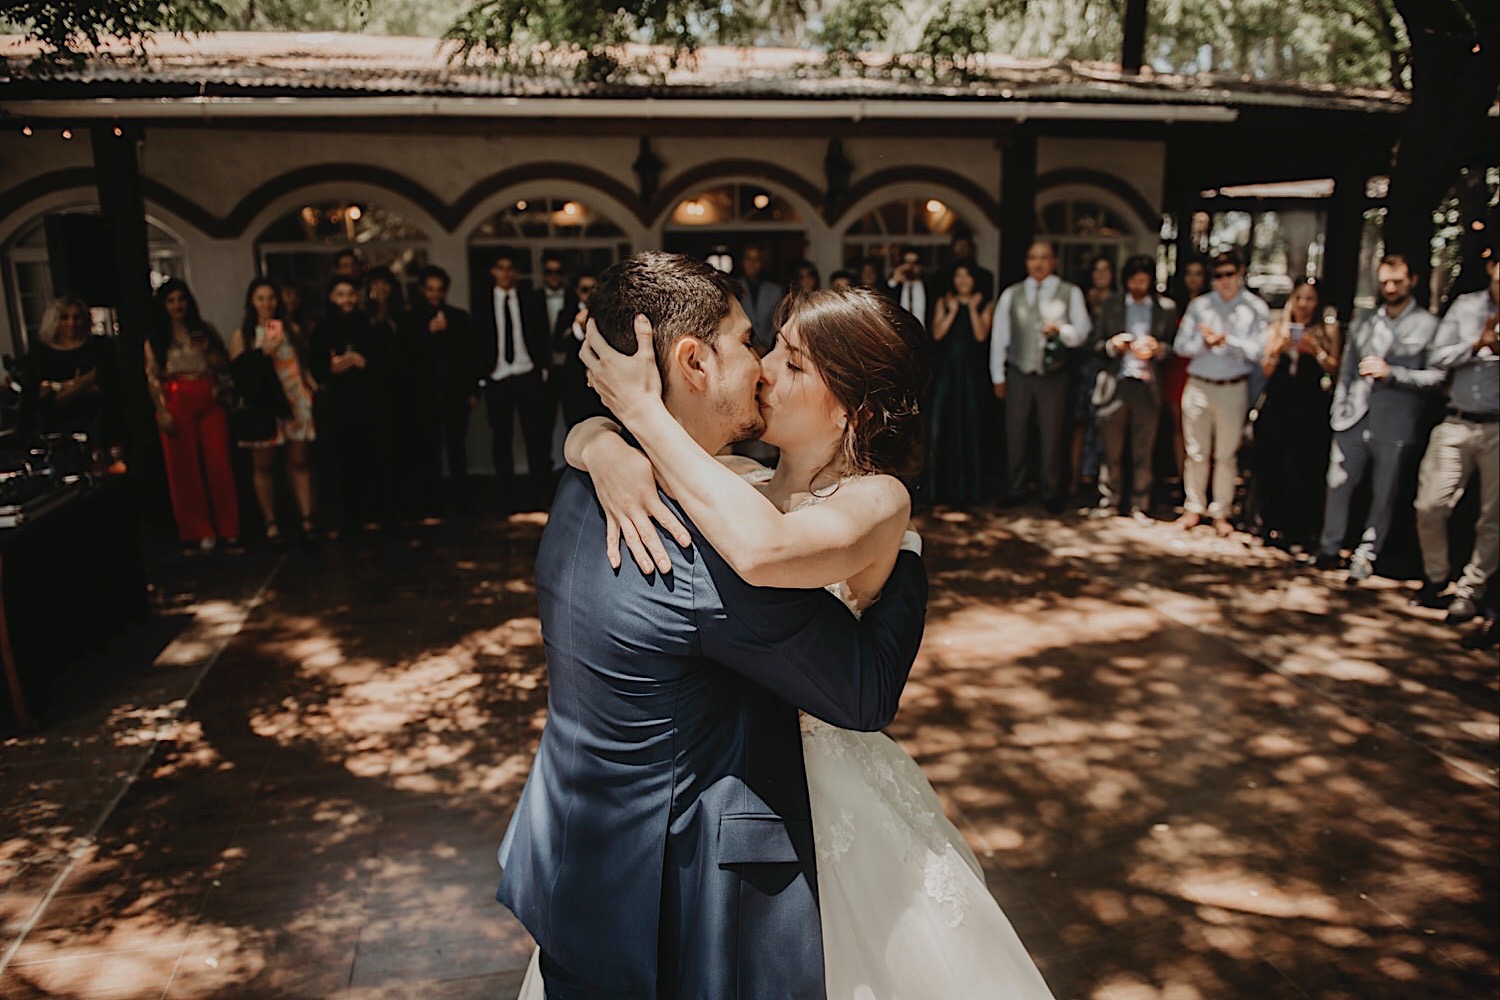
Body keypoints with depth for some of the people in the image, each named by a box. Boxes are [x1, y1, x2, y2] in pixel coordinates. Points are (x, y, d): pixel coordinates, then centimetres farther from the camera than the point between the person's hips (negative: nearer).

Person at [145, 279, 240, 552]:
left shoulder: (205, 330, 13)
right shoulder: (155, 339, 6)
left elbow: (224, 366, 11)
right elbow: (152, 378, 0)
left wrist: (207, 350, -7)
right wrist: (162, 411, -9)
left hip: (209, 401, 1)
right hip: (177, 403, -1)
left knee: (218, 463, -2)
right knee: (185, 467, 0)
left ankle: (228, 528, 5)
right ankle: (199, 531, 8)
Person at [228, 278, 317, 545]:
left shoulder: (289, 328, 13)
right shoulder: (242, 334, 3)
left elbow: (303, 360, 20)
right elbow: (238, 371, -7)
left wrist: (310, 384, 6)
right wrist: (262, 352, -15)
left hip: (294, 402, 2)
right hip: (262, 406, -2)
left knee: (299, 461, 2)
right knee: (263, 465, 3)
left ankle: (307, 519, 5)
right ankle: (271, 524, 10)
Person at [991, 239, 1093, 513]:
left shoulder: (1070, 293, 2)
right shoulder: (1011, 294, 6)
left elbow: (1082, 332, 1)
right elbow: (999, 336, 7)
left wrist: (1060, 330, -20)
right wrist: (998, 377, 4)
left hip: (1053, 377, -1)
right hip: (1018, 375, 1)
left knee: (1052, 436, 5)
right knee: (1015, 435, 6)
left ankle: (1051, 493, 16)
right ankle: (1015, 489, 18)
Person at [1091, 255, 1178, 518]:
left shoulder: (1166, 308, 9)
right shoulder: (1110, 306, 11)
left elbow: (1175, 346, 10)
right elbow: (1097, 346, 10)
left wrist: (1158, 349, -10)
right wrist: (1112, 345, -11)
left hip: (1147, 386, 0)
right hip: (1115, 384, 0)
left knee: (1144, 449, 2)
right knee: (1112, 447, 3)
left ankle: (1140, 505, 10)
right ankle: (1109, 501, 13)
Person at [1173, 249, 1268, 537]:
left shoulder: (1256, 308, 1)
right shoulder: (1199, 305, 8)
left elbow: (1257, 351, -7)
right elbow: (1181, 345, 4)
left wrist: (1225, 339, -15)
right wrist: (1205, 342, -13)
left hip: (1233, 389, -2)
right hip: (1198, 385, 2)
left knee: (1227, 454, 3)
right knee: (1196, 451, 6)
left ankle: (1221, 513, 12)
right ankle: (1194, 508, 16)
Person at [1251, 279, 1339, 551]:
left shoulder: (1328, 331, 6)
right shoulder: (1278, 328, 11)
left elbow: (1335, 370, 1)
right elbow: (1266, 370, 7)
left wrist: (1316, 351, -13)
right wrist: (1278, 349, -10)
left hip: (1311, 409, -2)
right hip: (1278, 406, 2)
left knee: (1304, 471, -4)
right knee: (1271, 466, 2)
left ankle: (1301, 533, 5)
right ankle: (1273, 526, 15)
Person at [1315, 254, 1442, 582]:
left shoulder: (1428, 325, 0)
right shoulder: (1364, 323, 14)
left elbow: (1437, 376, -7)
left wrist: (1391, 373, -15)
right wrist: (1338, 411, 10)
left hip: (1395, 426, -3)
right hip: (1354, 420, 3)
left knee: (1383, 496, 4)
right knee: (1338, 485, 5)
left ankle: (1365, 556, 15)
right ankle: (1330, 547, 19)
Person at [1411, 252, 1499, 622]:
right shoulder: (1465, 305, 8)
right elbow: (1437, 358, 4)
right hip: (1457, 424, 2)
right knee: (1429, 505, 1)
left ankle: (1468, 592, 18)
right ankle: (1435, 578, 22)